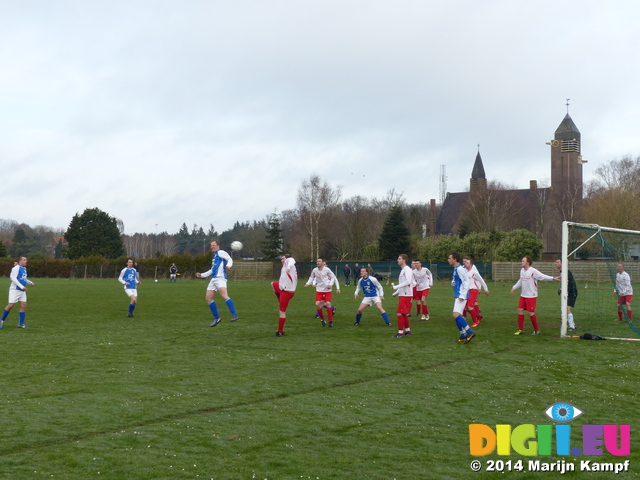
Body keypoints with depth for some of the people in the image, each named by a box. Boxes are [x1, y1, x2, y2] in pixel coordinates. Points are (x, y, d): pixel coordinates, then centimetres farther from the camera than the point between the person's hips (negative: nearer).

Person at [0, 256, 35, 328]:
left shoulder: (24, 268, 16)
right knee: (10, 305, -9)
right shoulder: (16, 268, -10)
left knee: (23, 306, -3)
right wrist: (22, 286, -22)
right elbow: (13, 278, -18)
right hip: (15, 289, -8)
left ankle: (21, 324, 0)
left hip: (22, 290, 8)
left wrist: (30, 283, 12)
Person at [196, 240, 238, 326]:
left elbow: (229, 259, -11)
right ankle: (217, 318, 15)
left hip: (220, 278, -10)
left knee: (224, 295, -26)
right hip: (213, 279, 10)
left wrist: (228, 265, -33)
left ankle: (234, 315, -32)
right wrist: (202, 275, 38)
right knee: (208, 298, 6)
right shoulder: (214, 256, 28)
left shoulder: (220, 252, 2)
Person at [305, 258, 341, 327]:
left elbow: (333, 277, 0)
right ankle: (322, 319, 10)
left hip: (328, 290, -2)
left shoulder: (327, 269, -9)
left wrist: (330, 284, -15)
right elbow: (311, 277, 15)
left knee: (328, 303, -12)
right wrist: (308, 283, -2)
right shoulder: (314, 270, -1)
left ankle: (330, 321, 2)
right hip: (319, 290, 3)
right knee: (317, 304, -10)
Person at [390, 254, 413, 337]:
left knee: (400, 313, -11)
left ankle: (400, 333, -9)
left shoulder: (407, 269, -12)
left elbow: (408, 281, -23)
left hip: (406, 295, -10)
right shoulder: (402, 270, 19)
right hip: (402, 295, 10)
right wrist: (396, 293, 20)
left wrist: (396, 287, -20)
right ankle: (407, 331, 20)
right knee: (404, 314, 13)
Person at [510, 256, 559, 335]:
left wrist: (553, 278, -33)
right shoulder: (522, 271, 11)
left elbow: (543, 277, -20)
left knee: (530, 313, -6)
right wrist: (514, 288, 33)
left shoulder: (533, 271, -14)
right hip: (523, 295, 7)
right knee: (520, 310, 3)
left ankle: (537, 330, 11)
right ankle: (521, 329, 14)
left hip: (531, 296, -7)